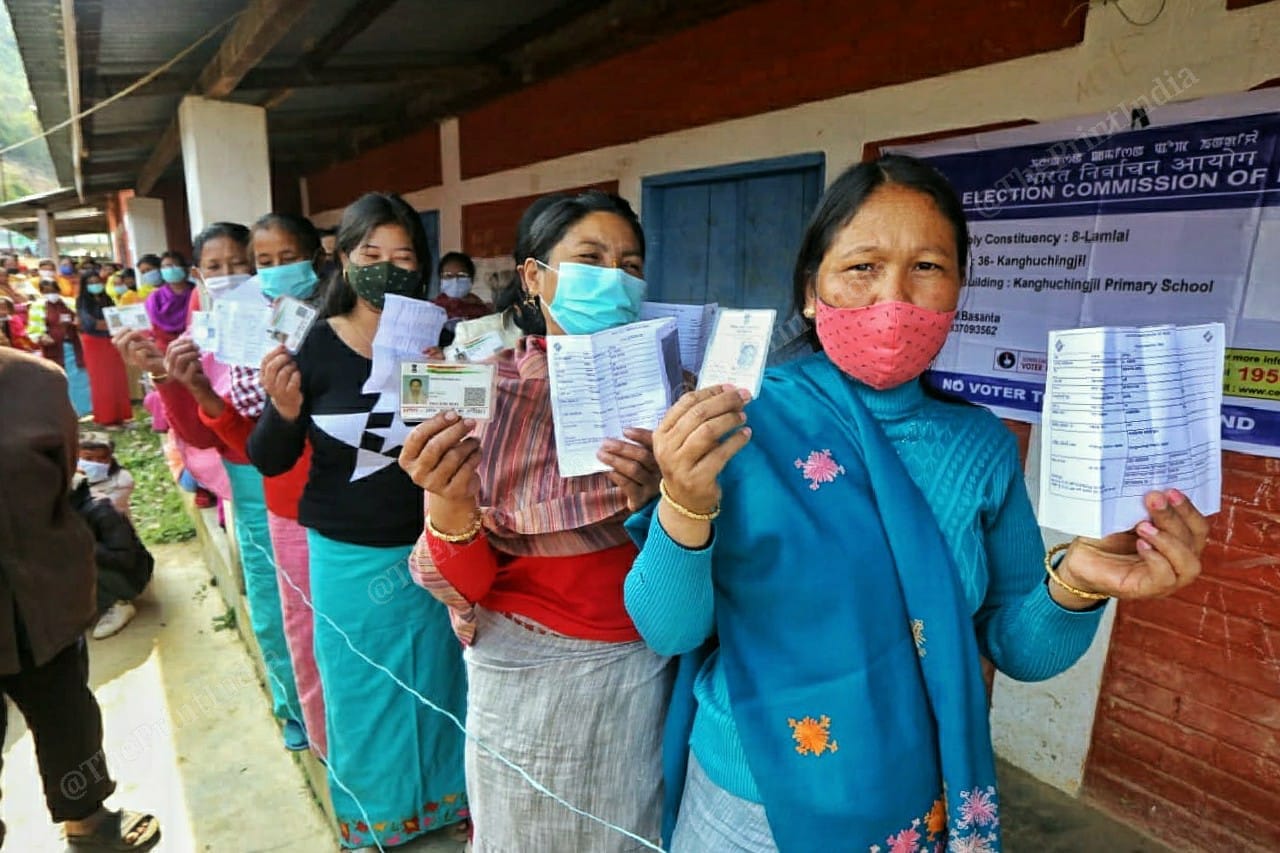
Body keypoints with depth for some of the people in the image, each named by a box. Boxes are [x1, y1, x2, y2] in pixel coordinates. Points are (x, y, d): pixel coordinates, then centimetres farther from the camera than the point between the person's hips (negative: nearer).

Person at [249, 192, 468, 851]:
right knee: (363, 695, 18)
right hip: (348, 558, -1)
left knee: (435, 685, 20)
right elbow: (271, 462, -4)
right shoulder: (314, 347, -10)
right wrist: (285, 411, -23)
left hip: (430, 551, 1)